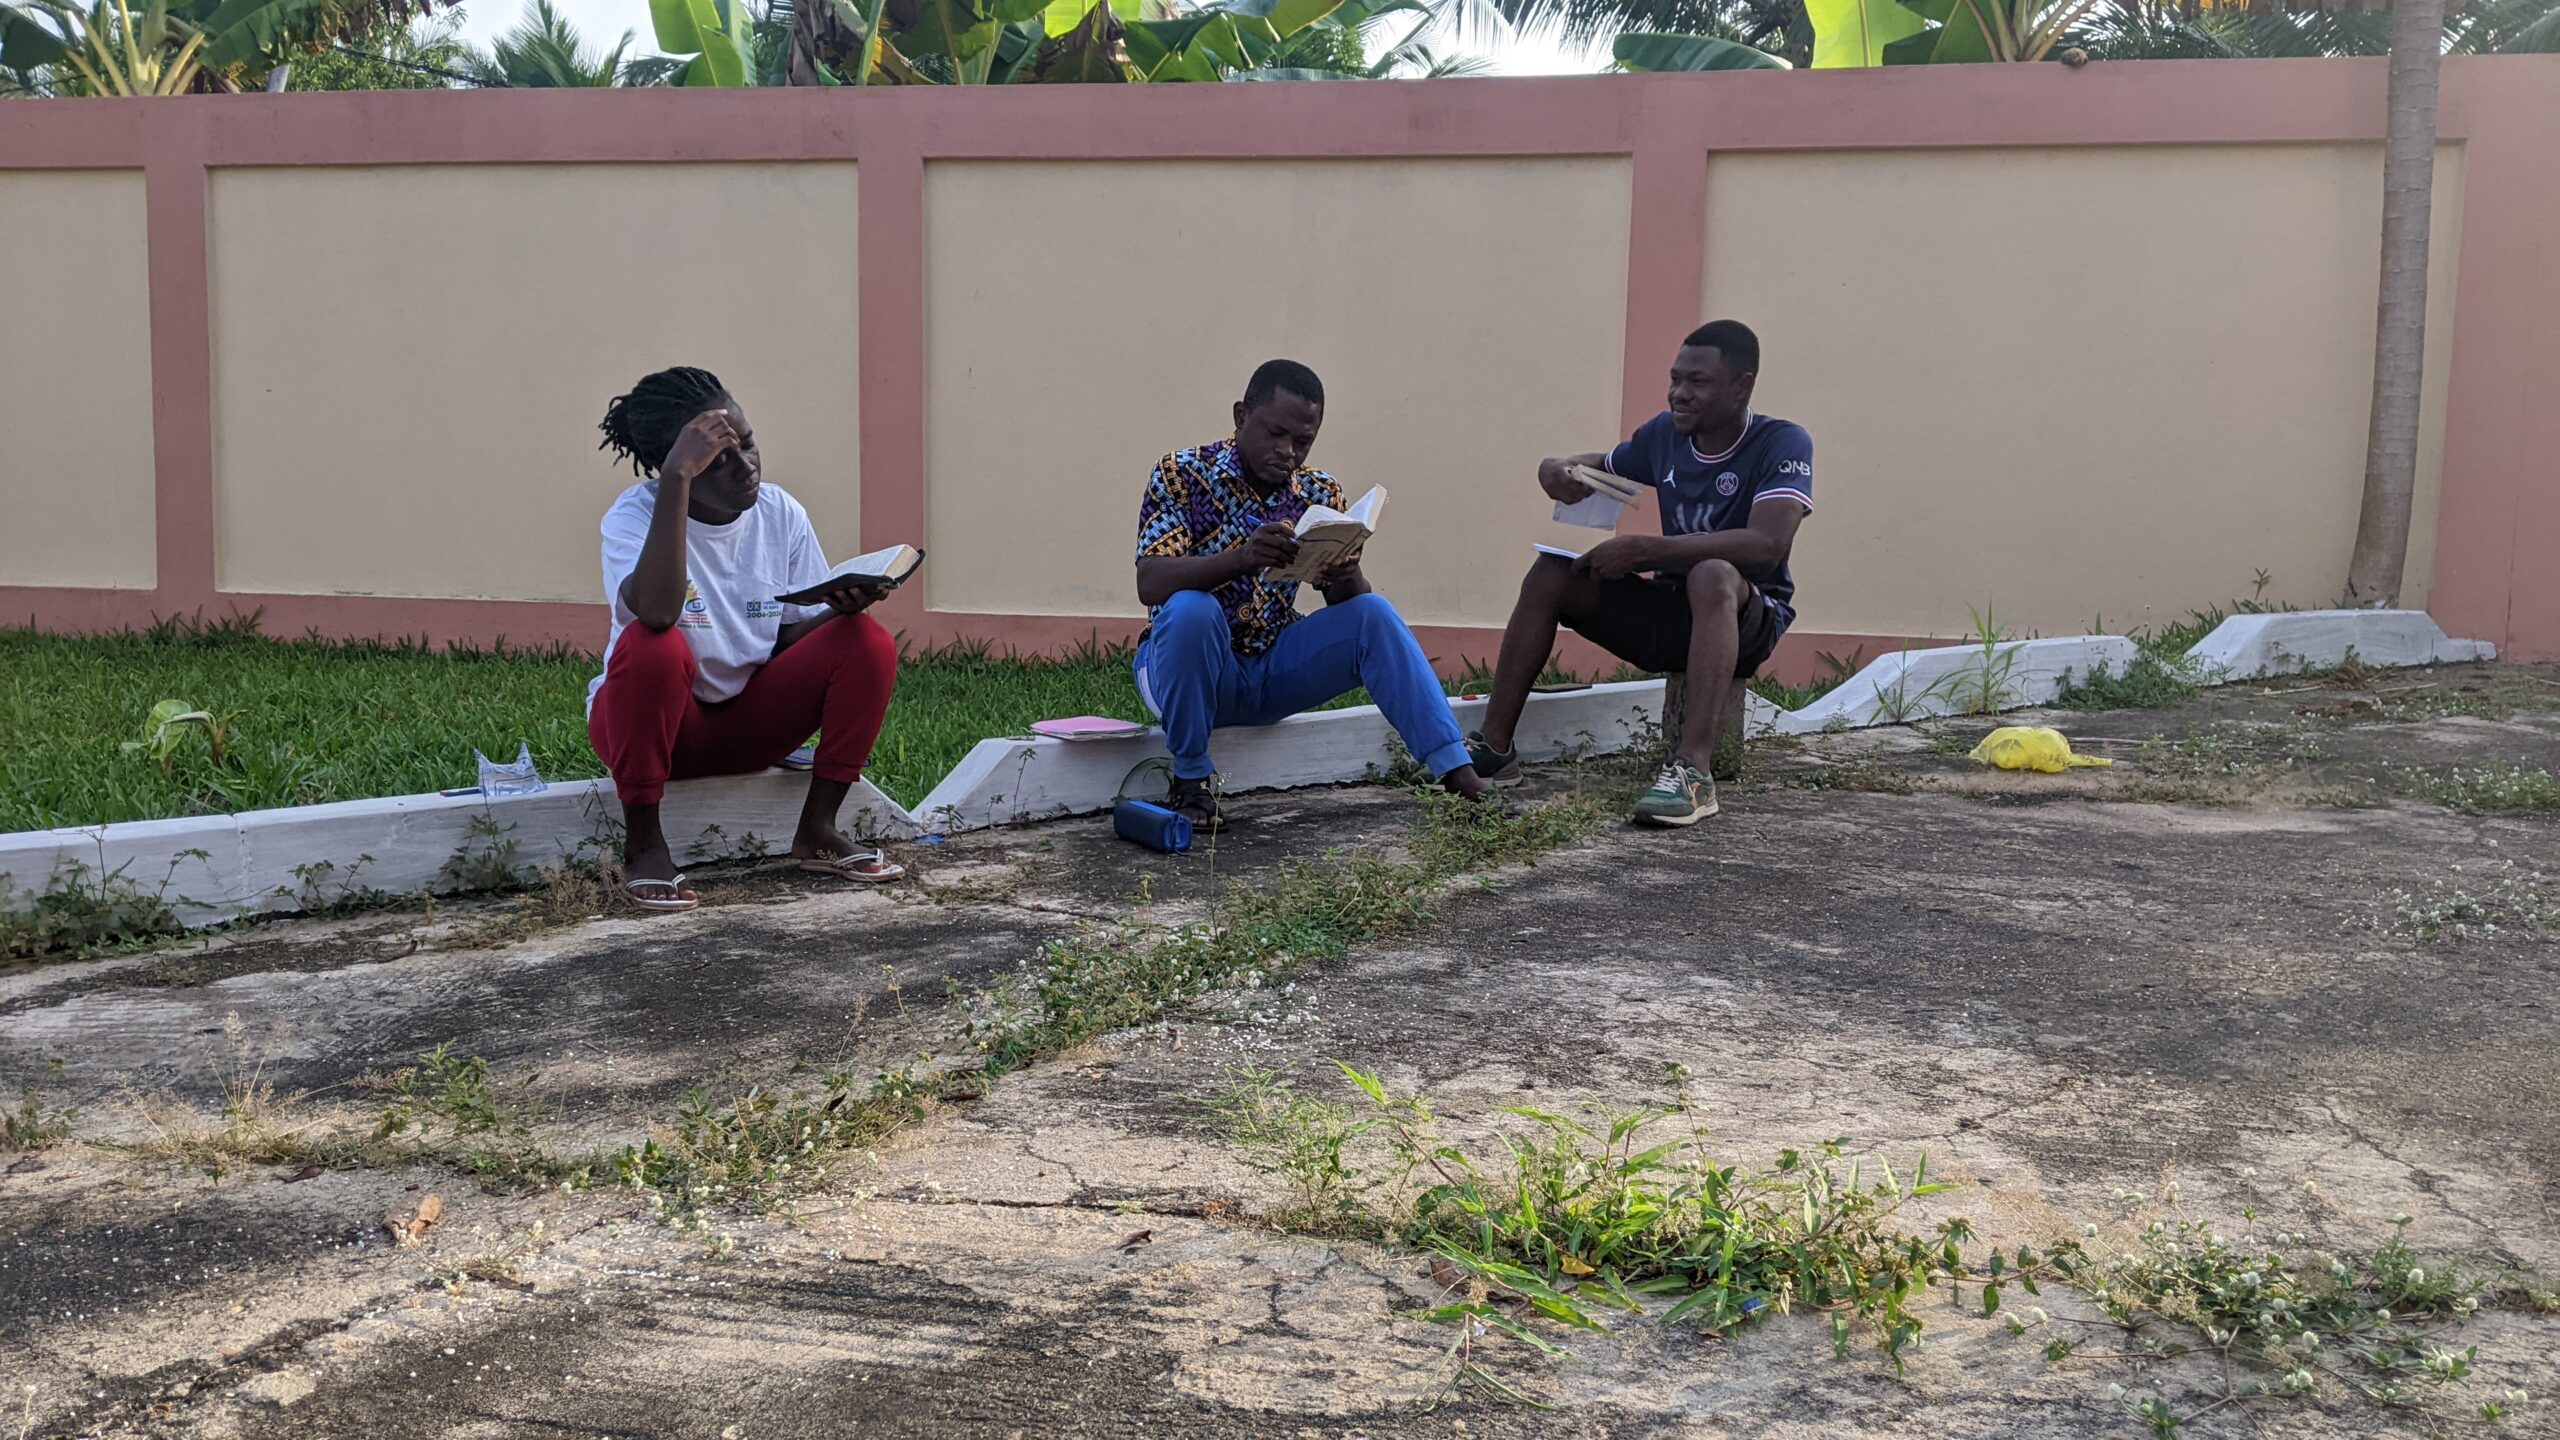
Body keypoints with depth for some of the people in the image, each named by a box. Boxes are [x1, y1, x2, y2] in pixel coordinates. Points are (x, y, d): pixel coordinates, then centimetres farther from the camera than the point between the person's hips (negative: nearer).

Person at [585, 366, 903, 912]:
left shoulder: (781, 513, -5)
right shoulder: (634, 515, -19)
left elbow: (793, 638, 0)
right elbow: (656, 612, -41)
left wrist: (839, 608, -23)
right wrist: (677, 478, -42)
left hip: (751, 716, 4)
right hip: (663, 722, -4)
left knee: (868, 643, -18)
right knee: (653, 647, -37)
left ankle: (817, 832, -7)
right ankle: (643, 843, -19)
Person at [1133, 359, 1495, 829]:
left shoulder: (1319, 494, 3)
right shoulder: (1181, 474, -11)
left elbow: (1350, 605, -2)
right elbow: (1150, 584, -24)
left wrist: (1347, 576, -28)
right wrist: (1242, 557, -41)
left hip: (1273, 669, 4)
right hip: (1188, 670, -4)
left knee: (1374, 614, -17)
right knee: (1191, 609, -35)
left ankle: (1456, 770, -20)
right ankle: (1190, 781, -19)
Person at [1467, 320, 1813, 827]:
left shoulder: (1782, 443, -15)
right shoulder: (1665, 434, 3)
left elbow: (1767, 546, -31)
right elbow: (1603, 467, 24)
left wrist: (1643, 549, -34)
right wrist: (1562, 469, -4)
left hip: (1747, 618, -6)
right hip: (1669, 614, 6)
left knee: (1712, 574, -38)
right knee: (1551, 574, -10)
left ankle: (1693, 770, -48)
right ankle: (1494, 747, -11)